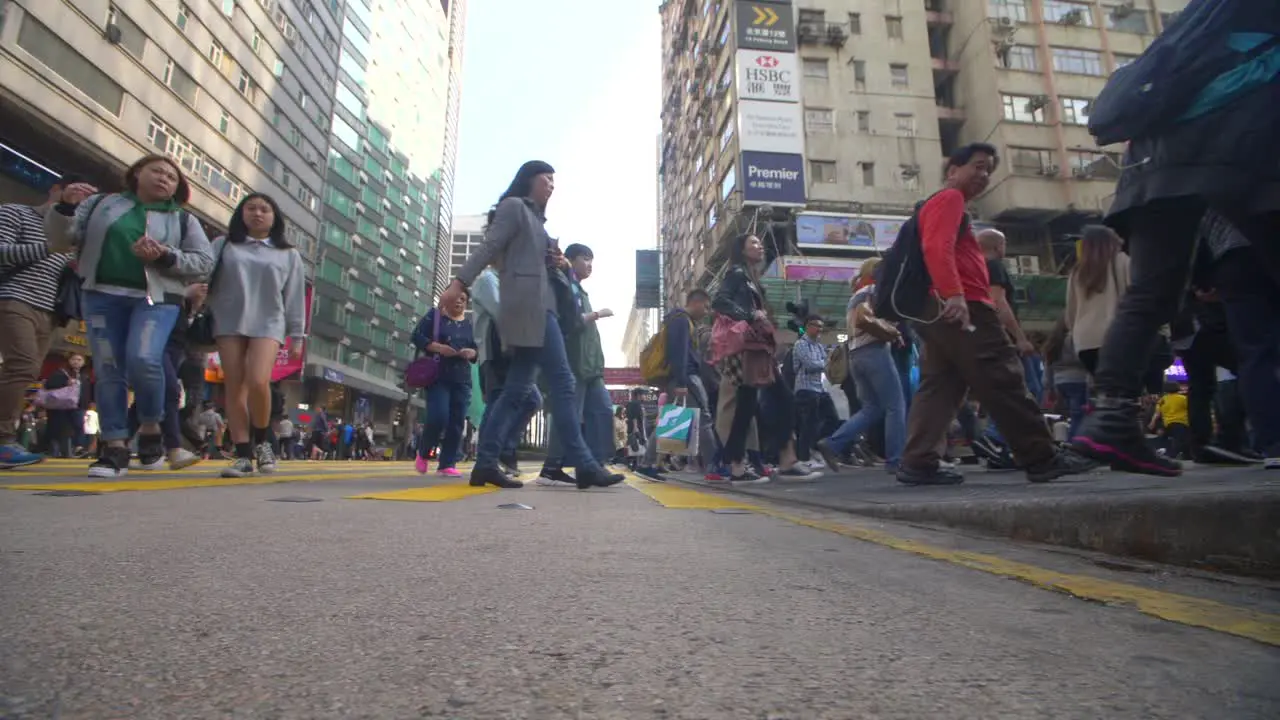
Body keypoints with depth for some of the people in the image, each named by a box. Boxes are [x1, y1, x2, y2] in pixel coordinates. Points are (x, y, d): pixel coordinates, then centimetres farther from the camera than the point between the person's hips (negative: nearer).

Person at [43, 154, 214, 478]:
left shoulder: (183, 220, 13)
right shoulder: (101, 204, 17)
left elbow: (204, 261, 4)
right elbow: (60, 240, 13)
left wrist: (164, 256, -10)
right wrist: (64, 207, -4)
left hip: (157, 299, -2)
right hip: (102, 295, 3)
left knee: (143, 359, -23)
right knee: (108, 370, -1)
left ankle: (150, 426, 0)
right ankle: (115, 447, 4)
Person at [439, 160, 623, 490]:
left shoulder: (536, 218, 29)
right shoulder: (513, 206, 3)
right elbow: (489, 248, -8)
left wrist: (558, 264, 8)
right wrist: (459, 282, -19)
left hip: (539, 305, 9)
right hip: (528, 305, -9)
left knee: (517, 389, 3)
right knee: (561, 382, -14)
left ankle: (486, 464, 3)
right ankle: (584, 465, -15)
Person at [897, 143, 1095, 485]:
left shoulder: (942, 205, 30)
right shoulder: (949, 198, -1)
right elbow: (937, 248, -17)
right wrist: (954, 295, -28)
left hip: (941, 311, 11)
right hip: (962, 307, -11)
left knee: (939, 387, 3)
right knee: (1003, 381, -7)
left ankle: (918, 464, -3)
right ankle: (1043, 459, -1)